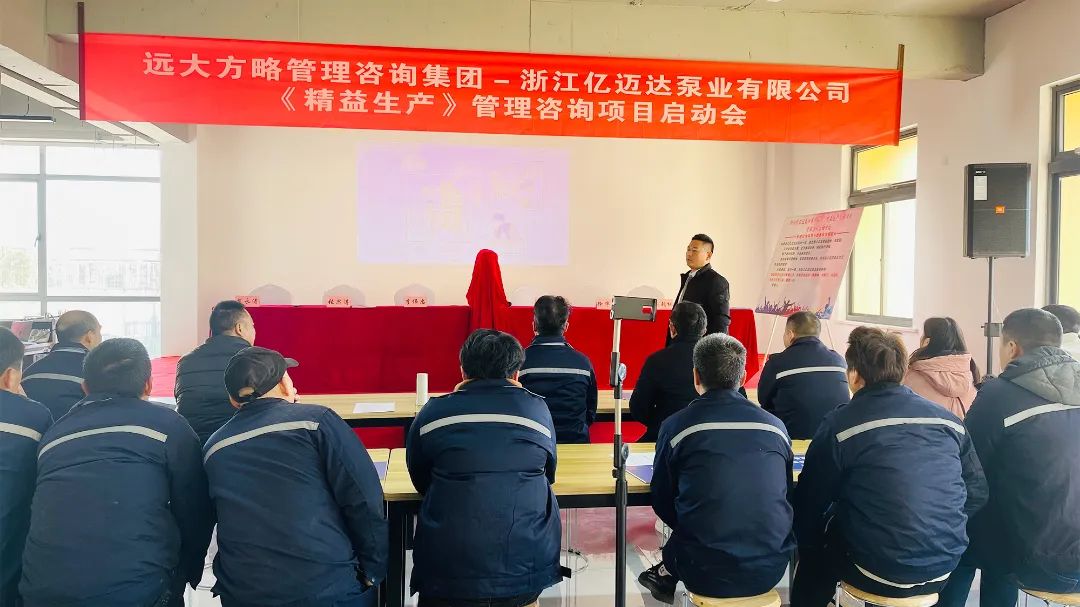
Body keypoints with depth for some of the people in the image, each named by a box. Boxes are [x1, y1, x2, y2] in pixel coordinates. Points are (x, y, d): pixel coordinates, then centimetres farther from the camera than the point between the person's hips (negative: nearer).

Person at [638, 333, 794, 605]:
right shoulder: (775, 426, 0)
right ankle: (670, 576, 41)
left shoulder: (676, 426, -8)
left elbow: (662, 502, 3)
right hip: (770, 571, 3)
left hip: (706, 573, -3)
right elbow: (784, 495, 14)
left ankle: (668, 577, 45)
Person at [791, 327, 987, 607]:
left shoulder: (839, 424, -12)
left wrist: (806, 542, 15)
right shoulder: (949, 419, 2)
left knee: (814, 545, 22)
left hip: (879, 573, -5)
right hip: (943, 569, 5)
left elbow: (809, 504, -6)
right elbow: (977, 494, 7)